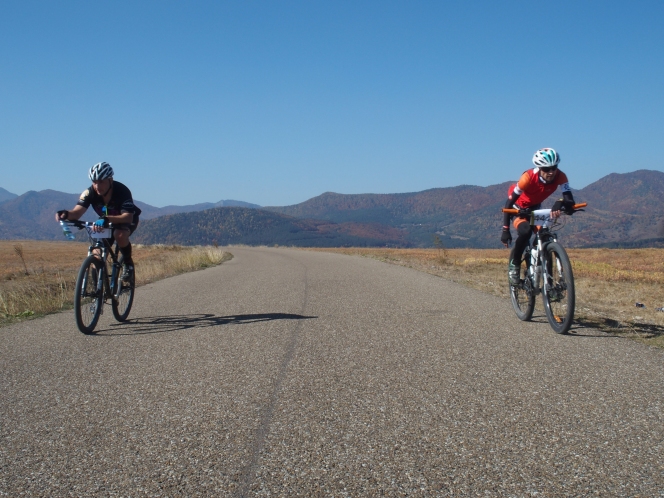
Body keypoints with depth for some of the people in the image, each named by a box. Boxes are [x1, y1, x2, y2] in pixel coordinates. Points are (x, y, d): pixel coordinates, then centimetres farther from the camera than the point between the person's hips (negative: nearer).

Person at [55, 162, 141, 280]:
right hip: (106, 223, 4)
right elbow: (77, 212, -33)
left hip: (127, 220, -4)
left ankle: (128, 263, -12)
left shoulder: (122, 191, -34)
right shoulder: (90, 192, -23)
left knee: (120, 235, -38)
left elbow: (128, 217, -46)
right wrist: (66, 214, -58)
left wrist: (106, 219, -63)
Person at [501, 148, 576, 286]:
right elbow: (509, 202, -31)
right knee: (525, 231, -31)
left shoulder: (560, 177, -27)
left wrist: (560, 203, -58)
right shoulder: (529, 177, -36)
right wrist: (505, 230, -35)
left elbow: (570, 200, -34)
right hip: (519, 207, -4)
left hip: (535, 207, 4)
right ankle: (513, 265, -10)